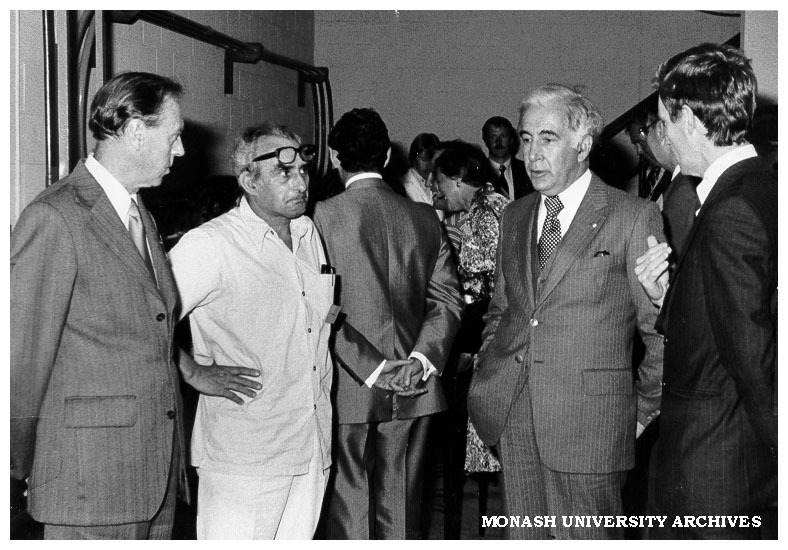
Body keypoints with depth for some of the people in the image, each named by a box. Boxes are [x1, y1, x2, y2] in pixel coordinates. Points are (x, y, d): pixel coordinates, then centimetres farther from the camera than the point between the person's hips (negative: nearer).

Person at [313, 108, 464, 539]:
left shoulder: (323, 216, -7)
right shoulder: (425, 218, 5)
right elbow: (447, 299, 1)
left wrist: (374, 369, -11)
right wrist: (422, 357, -7)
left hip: (346, 390, -3)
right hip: (413, 390, 4)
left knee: (348, 509, 6)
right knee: (399, 508, 13)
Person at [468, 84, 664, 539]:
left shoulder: (635, 217, -5)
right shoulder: (514, 216, 14)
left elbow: (663, 329, -3)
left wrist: (641, 412, -1)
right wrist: (489, 375, 12)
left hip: (589, 425, -5)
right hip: (514, 418, 5)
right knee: (524, 537, 11)